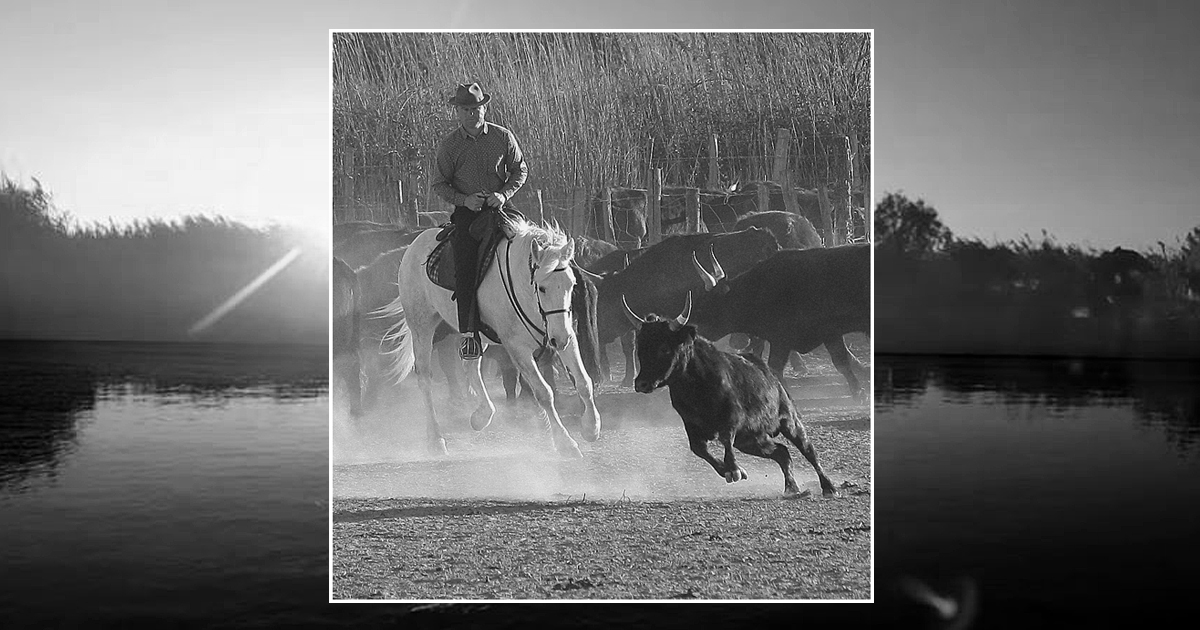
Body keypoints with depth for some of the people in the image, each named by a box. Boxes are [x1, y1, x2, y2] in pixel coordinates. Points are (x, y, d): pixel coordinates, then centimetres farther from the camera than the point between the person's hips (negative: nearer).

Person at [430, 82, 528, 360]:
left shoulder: (503, 137, 4)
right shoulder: (449, 145, 2)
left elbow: (520, 170, 10)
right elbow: (439, 184, 6)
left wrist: (504, 193, -8)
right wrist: (464, 199, -12)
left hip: (498, 208, 1)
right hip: (467, 211, -1)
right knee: (465, 266, -17)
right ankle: (470, 334, -14)